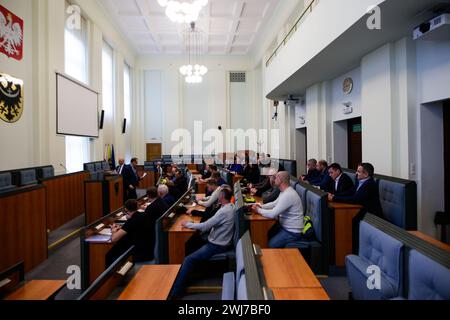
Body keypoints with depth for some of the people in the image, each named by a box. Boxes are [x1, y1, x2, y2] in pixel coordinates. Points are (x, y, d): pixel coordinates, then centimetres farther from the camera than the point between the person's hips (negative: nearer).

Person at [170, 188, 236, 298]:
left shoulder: (224, 211, -26)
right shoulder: (231, 206, 3)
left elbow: (205, 226, -23)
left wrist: (188, 224, -11)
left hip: (217, 245, -10)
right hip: (221, 241, 10)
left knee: (189, 260, -11)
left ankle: (176, 291, -3)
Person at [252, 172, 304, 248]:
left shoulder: (288, 195, -29)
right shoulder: (285, 191, 6)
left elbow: (272, 214, -30)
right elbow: (275, 203, 19)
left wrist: (258, 210, -14)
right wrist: (262, 206, 3)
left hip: (292, 232, -10)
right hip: (286, 226, 10)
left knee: (271, 245, -19)